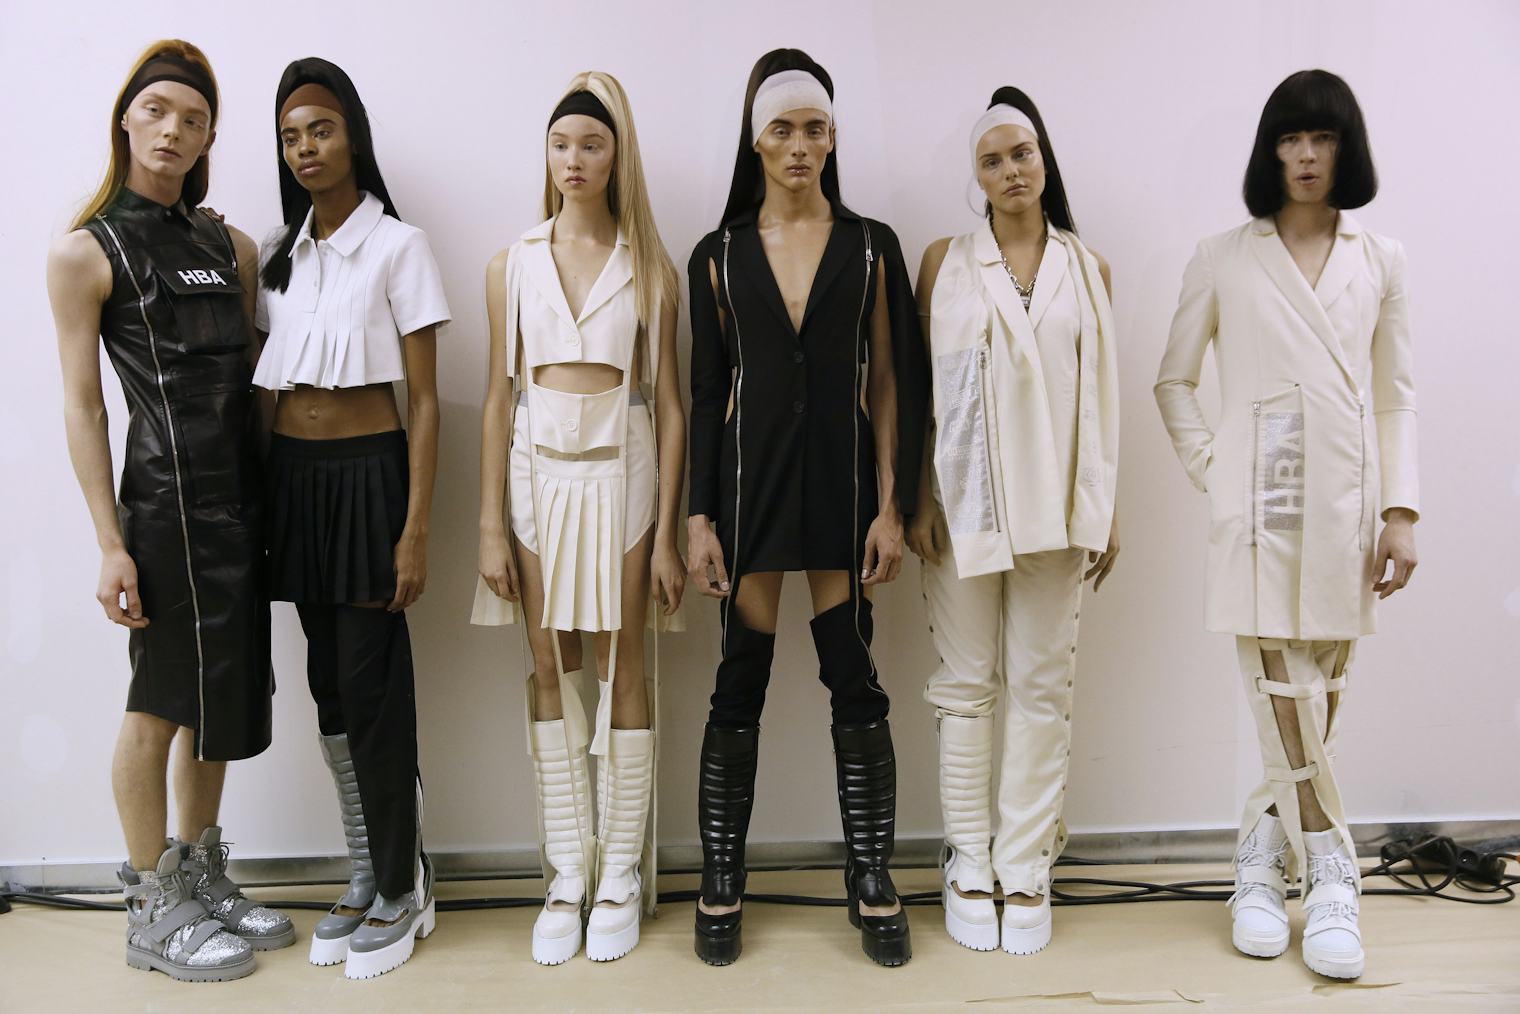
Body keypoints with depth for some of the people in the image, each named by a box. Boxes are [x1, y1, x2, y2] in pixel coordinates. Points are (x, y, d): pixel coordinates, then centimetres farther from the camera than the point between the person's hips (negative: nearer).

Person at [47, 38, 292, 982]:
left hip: (242, 495, 6)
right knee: (160, 704, 3)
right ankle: (153, 913, 19)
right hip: (168, 499, -6)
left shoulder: (232, 246, 12)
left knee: (223, 692, 13)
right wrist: (110, 543, -11)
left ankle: (204, 879, 30)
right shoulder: (86, 252, -3)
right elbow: (83, 406, -6)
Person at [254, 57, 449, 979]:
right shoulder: (279, 252, 11)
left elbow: (425, 401, -8)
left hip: (367, 473, -6)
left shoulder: (398, 245, -5)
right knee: (329, 681, 11)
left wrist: (416, 531, -13)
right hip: (292, 474, 6)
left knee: (370, 683, -2)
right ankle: (368, 876, 25)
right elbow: (269, 385, 13)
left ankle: (403, 887, 15)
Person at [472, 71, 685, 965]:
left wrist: (668, 532, -5)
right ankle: (567, 875, 16)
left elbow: (669, 404, 0)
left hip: (621, 473, -2)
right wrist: (490, 526, 0)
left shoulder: (650, 268, 3)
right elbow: (499, 400, 6)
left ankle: (621, 876, 15)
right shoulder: (514, 265, 7)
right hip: (539, 475, 2)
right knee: (551, 670, 5)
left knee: (622, 667, 2)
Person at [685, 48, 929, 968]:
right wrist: (699, 519, -1)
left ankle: (874, 885, 16)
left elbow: (893, 385, 2)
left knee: (855, 681, 3)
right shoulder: (719, 254, 6)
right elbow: (706, 392, 5)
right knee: (741, 683, 5)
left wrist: (893, 508, -5)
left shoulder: (872, 247, 5)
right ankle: (722, 889, 17)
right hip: (749, 476, 1)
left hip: (843, 476, 0)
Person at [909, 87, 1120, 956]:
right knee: (968, 684, 5)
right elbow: (917, 386, 3)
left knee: (1043, 685, 4)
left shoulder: (1086, 268, 8)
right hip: (964, 501, -1)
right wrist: (919, 498, -5)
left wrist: (1106, 508, 5)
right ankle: (969, 862, 16)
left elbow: (1101, 397, 8)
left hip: (1054, 506, 1)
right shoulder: (946, 262, 5)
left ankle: (1027, 866, 15)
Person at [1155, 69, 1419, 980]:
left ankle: (1267, 852, 21)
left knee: (1322, 690, 5)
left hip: (1345, 502, 2)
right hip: (1258, 500, -2)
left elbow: (1396, 398, 9)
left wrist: (1402, 510, 0)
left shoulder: (1379, 262, 11)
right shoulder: (1224, 259, 6)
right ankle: (1332, 874, 9)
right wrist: (1209, 467, -3)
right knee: (1285, 689, -4)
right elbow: (1174, 380, 9)